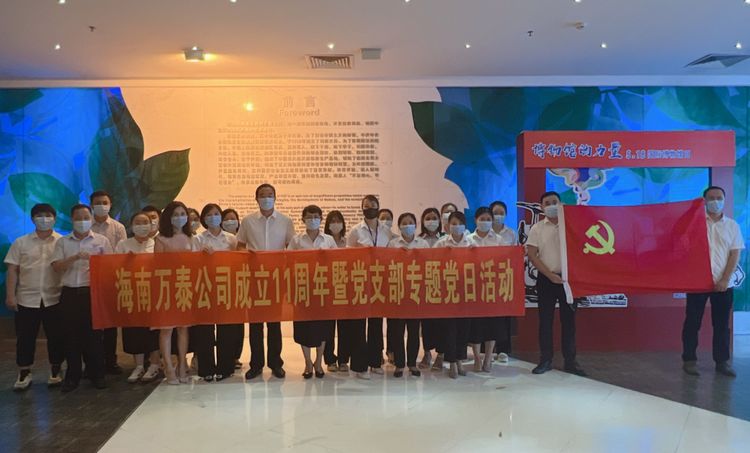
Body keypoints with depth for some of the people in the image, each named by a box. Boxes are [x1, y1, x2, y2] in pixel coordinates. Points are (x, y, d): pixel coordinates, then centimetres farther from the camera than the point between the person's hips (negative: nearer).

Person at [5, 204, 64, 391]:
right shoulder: (21, 242, 5)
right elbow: (12, 270, 4)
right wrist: (10, 295, -3)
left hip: (54, 299, -1)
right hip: (27, 299, 1)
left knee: (56, 337, 6)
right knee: (25, 338, 7)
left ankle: (55, 372, 20)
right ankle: (24, 374, 19)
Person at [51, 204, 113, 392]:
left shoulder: (102, 241, 7)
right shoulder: (62, 242, 10)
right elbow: (56, 267, -2)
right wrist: (75, 258, -15)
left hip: (93, 293, -1)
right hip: (69, 294, 1)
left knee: (94, 334, 2)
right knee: (71, 335, 4)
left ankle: (97, 374, 13)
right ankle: (72, 375, 16)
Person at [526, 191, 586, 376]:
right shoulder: (537, 228, 2)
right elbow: (531, 255, -4)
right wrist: (550, 275, -12)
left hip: (568, 277, 0)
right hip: (546, 279, 0)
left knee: (569, 320, 4)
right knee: (545, 320, 4)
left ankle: (570, 361, 13)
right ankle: (545, 360, 12)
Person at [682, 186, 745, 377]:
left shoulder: (732, 225, 6)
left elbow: (735, 254, 1)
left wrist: (725, 279, -7)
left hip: (723, 284, 2)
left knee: (722, 324, 8)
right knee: (692, 322, 3)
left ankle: (722, 361, 18)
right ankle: (689, 360, 11)